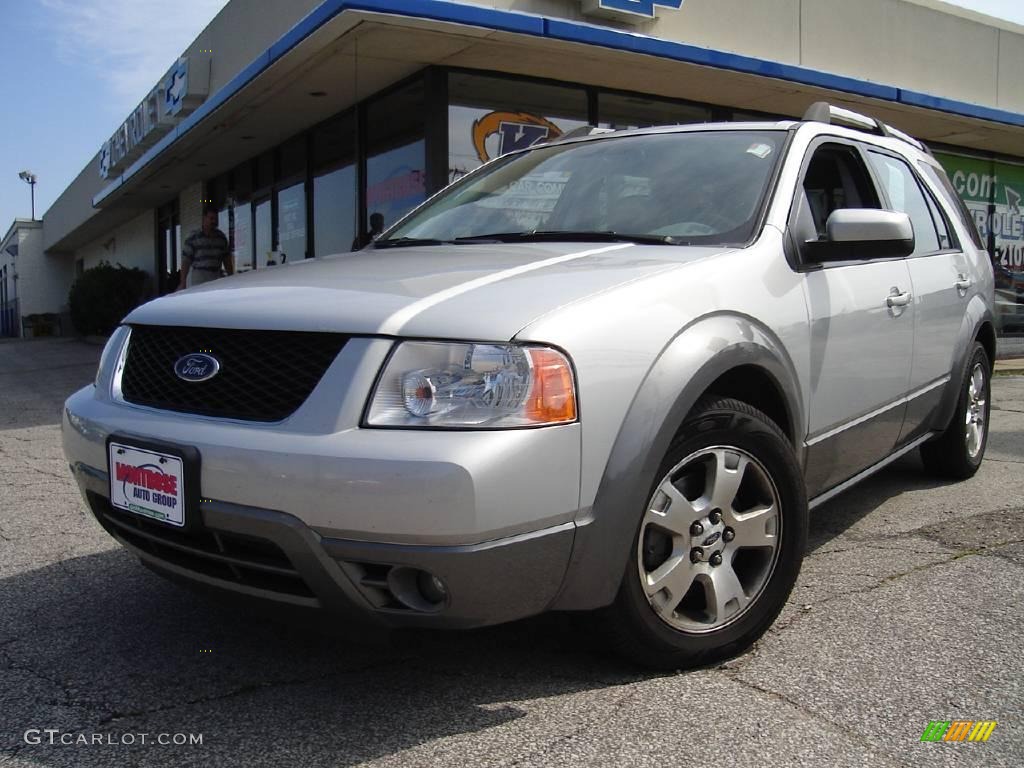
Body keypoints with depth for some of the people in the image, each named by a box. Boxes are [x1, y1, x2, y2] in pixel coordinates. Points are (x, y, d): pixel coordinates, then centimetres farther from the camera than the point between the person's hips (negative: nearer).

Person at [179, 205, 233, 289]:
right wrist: (183, 283, -8)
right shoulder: (193, 238, -1)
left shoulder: (221, 237, 11)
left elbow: (227, 260, 17)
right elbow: (186, 261, -3)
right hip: (199, 278, -4)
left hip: (217, 279, 4)